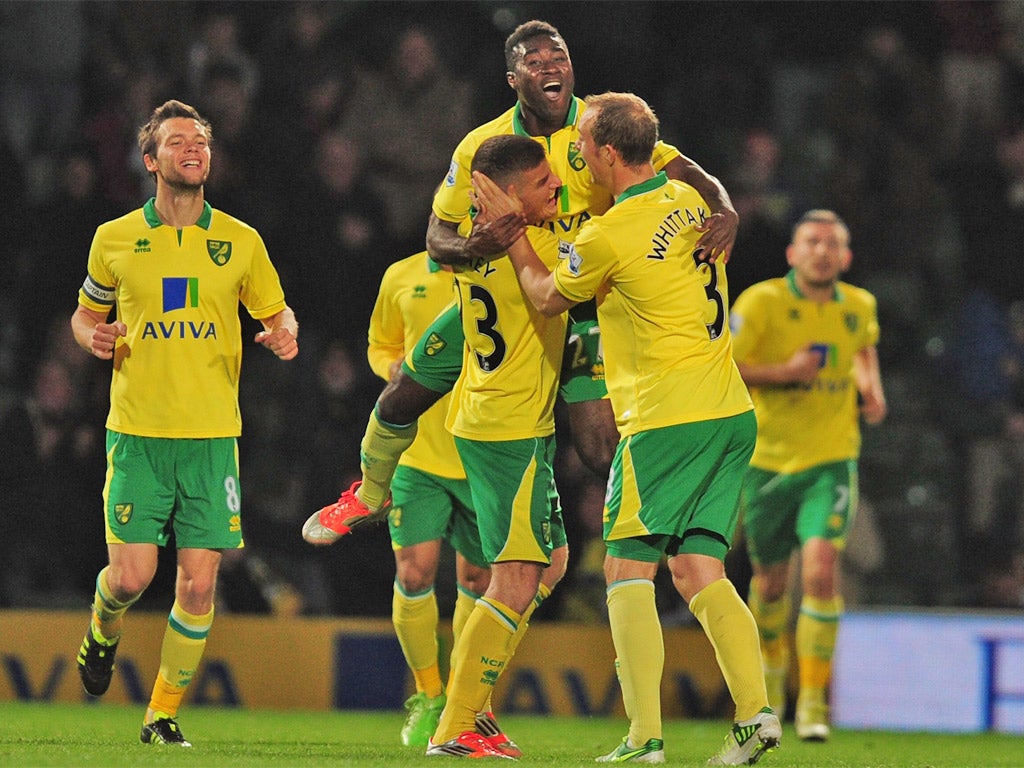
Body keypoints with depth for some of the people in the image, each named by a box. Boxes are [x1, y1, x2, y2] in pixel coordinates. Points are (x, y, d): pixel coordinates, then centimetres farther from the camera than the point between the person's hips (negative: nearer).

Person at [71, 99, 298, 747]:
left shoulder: (241, 242, 6)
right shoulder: (116, 239, 4)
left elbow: (277, 312, 15)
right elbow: (86, 314, 17)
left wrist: (284, 334, -8)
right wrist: (93, 337, -6)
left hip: (213, 436, 1)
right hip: (137, 433, -1)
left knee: (199, 584, -3)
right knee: (131, 576, -8)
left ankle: (164, 713, 11)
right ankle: (104, 633, 28)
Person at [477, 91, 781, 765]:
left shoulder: (608, 237, -13)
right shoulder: (689, 200, 8)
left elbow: (547, 298, 5)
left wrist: (510, 228, 17)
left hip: (666, 419, -7)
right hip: (732, 413, 7)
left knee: (628, 569, -1)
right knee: (699, 571, 9)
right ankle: (756, 713, -6)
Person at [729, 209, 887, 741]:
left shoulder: (859, 306, 3)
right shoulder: (761, 303, -9)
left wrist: (871, 385, 7)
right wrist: (784, 373, -22)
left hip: (831, 462, 0)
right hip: (769, 461, 0)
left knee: (820, 571, -20)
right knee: (771, 580, 12)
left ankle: (813, 701, -13)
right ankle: (772, 663, 45)